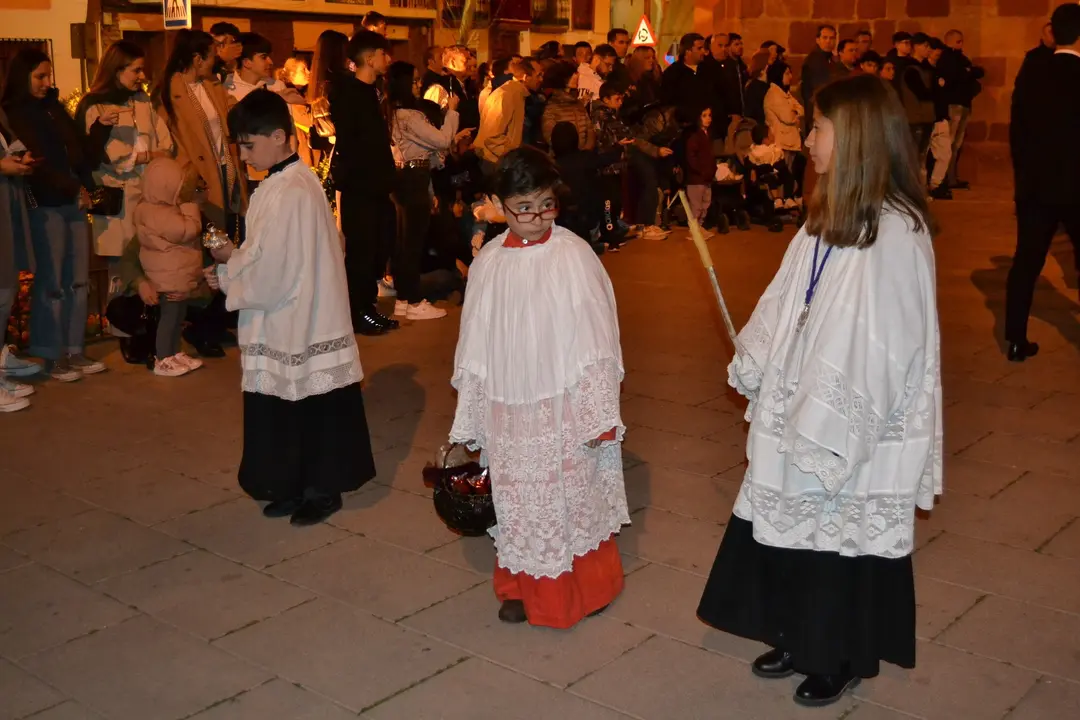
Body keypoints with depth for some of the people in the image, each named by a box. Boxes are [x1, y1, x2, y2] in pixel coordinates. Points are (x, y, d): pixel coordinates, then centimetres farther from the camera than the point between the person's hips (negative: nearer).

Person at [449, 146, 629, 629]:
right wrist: (470, 416, 10)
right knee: (518, 502, 13)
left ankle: (586, 586, 28)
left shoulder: (573, 255, -10)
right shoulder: (488, 264, -1)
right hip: (509, 409, 3)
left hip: (565, 404, -3)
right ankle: (524, 588, 32)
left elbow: (596, 339, -8)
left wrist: (601, 413, -9)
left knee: (574, 495, 9)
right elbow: (475, 346, 7)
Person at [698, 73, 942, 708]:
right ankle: (802, 639, 36)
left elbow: (882, 342, -23)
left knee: (843, 536, 9)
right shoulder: (832, 215, 4)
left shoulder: (896, 231, -22)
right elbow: (788, 303, 11)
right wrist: (753, 365, 12)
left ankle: (843, 661, 29)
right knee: (795, 529, 17)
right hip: (806, 408, 7)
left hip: (858, 428, -7)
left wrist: (825, 428, -20)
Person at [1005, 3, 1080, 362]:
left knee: (1026, 261, 8)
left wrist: (1023, 175, 13)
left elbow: (1016, 128, 3)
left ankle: (1016, 340, 10)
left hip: (1035, 184, 3)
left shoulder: (1030, 73, -1)